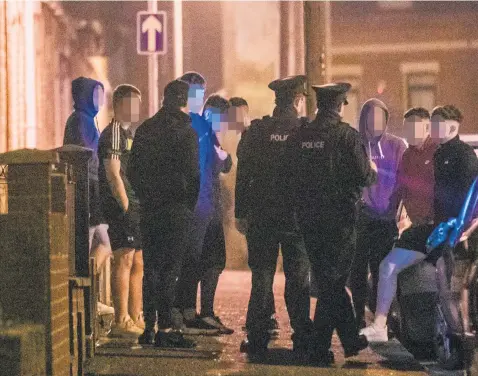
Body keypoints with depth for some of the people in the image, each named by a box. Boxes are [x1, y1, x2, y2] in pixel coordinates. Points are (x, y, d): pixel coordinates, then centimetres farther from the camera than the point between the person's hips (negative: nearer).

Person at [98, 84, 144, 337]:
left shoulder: (128, 133, 21)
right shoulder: (113, 132, -9)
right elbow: (113, 175, -16)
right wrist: (127, 207, -18)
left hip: (135, 207, 10)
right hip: (122, 206, -10)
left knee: (138, 263, 11)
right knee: (124, 260, -10)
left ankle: (135, 318, 16)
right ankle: (121, 322, -8)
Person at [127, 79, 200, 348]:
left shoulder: (145, 129, 10)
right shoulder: (185, 131, -9)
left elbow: (132, 171, 13)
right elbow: (192, 174, -11)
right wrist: (190, 205, 0)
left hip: (149, 209, 6)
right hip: (176, 209, -6)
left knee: (151, 267, 11)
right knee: (171, 268, -4)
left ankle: (149, 326, 14)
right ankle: (166, 328, -5)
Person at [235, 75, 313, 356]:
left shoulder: (256, 131, -1)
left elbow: (243, 175, 0)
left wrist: (241, 213, 5)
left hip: (261, 217, 1)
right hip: (298, 217, -1)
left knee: (262, 279, 6)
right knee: (298, 279, 8)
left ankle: (258, 340, 7)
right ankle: (302, 339, 10)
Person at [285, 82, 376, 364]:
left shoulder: (299, 137, 2)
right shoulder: (347, 135, -12)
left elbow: (291, 178, 6)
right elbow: (363, 177, -14)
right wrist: (372, 172, 7)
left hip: (309, 218, 5)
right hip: (340, 217, -4)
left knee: (328, 280, 16)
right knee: (333, 281, 3)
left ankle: (351, 338, 25)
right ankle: (319, 347, 2)